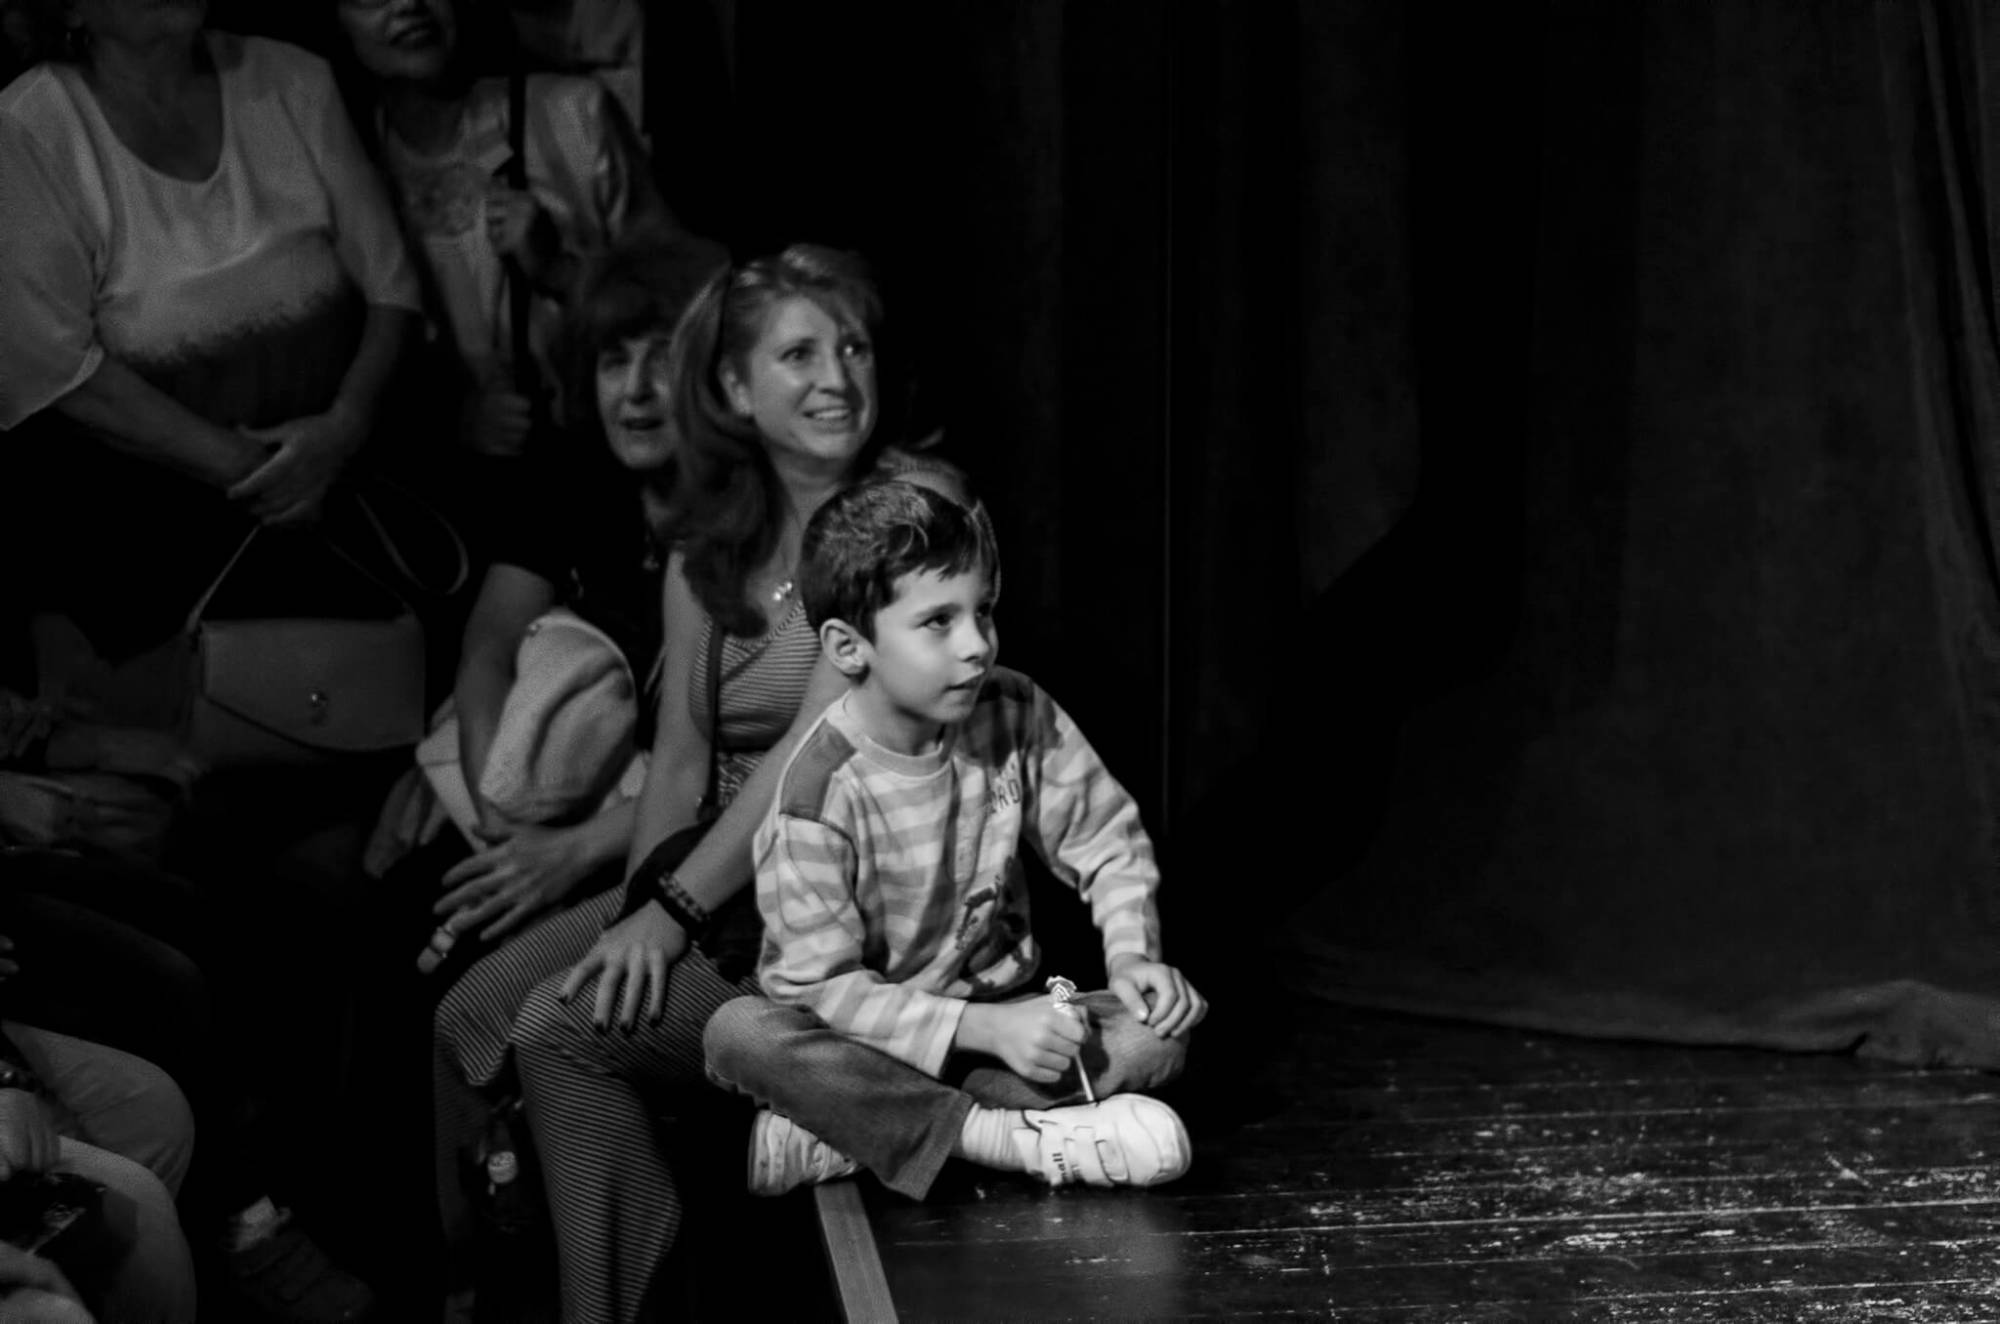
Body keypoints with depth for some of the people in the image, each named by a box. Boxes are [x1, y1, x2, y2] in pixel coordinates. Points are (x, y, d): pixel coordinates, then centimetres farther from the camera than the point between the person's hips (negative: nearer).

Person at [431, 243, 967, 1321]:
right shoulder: (706, 542, 10)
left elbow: (818, 747, -18)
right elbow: (681, 760, 9)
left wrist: (672, 915, -19)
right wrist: (642, 907, -8)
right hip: (725, 881, 7)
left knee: (567, 1030, -21)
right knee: (469, 1016, -7)